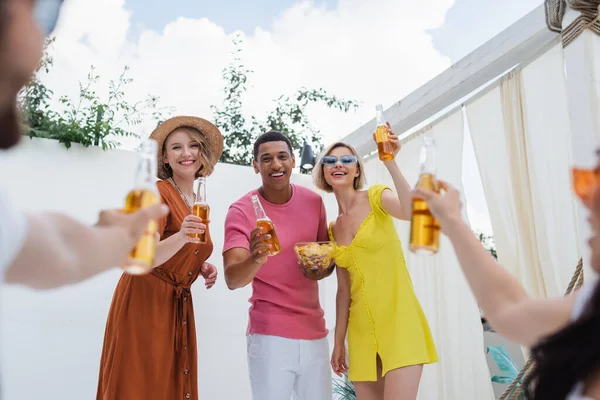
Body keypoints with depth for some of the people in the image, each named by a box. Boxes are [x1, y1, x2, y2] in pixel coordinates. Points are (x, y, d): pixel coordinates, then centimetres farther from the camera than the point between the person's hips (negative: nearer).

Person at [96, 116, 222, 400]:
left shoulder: (199, 204, 11)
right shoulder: (158, 192, -12)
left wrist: (203, 268, 3)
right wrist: (181, 237, -41)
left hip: (179, 307, 7)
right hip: (144, 302, -7)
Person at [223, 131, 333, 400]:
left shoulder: (313, 201, 3)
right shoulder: (241, 211, -10)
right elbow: (232, 280, -21)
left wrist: (324, 267, -7)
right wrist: (255, 259, -42)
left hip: (315, 331, 4)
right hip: (270, 335, -4)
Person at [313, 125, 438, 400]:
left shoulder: (376, 197, 0)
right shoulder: (333, 229, 13)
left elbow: (412, 212, -24)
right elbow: (343, 289, 14)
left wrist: (390, 163, -28)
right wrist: (338, 341, 12)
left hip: (397, 317, -5)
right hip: (361, 326, 5)